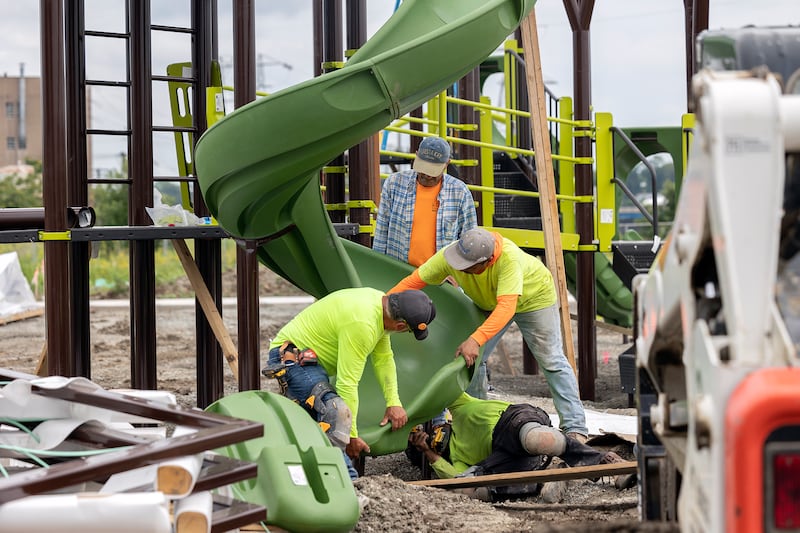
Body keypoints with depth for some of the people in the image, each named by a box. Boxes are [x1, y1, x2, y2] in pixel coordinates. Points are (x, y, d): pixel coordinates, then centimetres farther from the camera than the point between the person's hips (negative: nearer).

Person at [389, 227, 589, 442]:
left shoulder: (508, 258, -46)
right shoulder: (448, 256, -32)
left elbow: (506, 307, -53)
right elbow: (413, 281, -24)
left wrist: (475, 340, -62)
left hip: (534, 297, -5)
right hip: (487, 304, 5)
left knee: (552, 362, -5)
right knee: (470, 359, -4)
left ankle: (575, 427, 1)